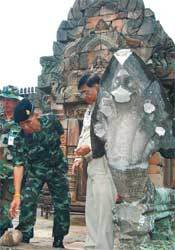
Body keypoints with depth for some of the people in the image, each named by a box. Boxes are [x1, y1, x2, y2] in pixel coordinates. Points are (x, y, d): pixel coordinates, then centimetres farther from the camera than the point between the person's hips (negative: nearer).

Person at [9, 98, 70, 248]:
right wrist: (17, 195, -36)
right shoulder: (20, 141, -25)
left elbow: (60, 134, 2)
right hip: (36, 172, -2)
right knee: (27, 201, -21)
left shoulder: (51, 120, -21)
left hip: (58, 169, 2)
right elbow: (18, 166, -28)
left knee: (63, 206, 1)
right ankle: (24, 239, -9)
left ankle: (58, 241, 17)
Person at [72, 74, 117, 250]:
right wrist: (79, 157, 13)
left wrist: (90, 147, -20)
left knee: (104, 211, -8)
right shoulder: (89, 110, 21)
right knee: (91, 210, 13)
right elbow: (83, 135, 25)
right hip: (93, 165, 9)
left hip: (105, 165, -9)